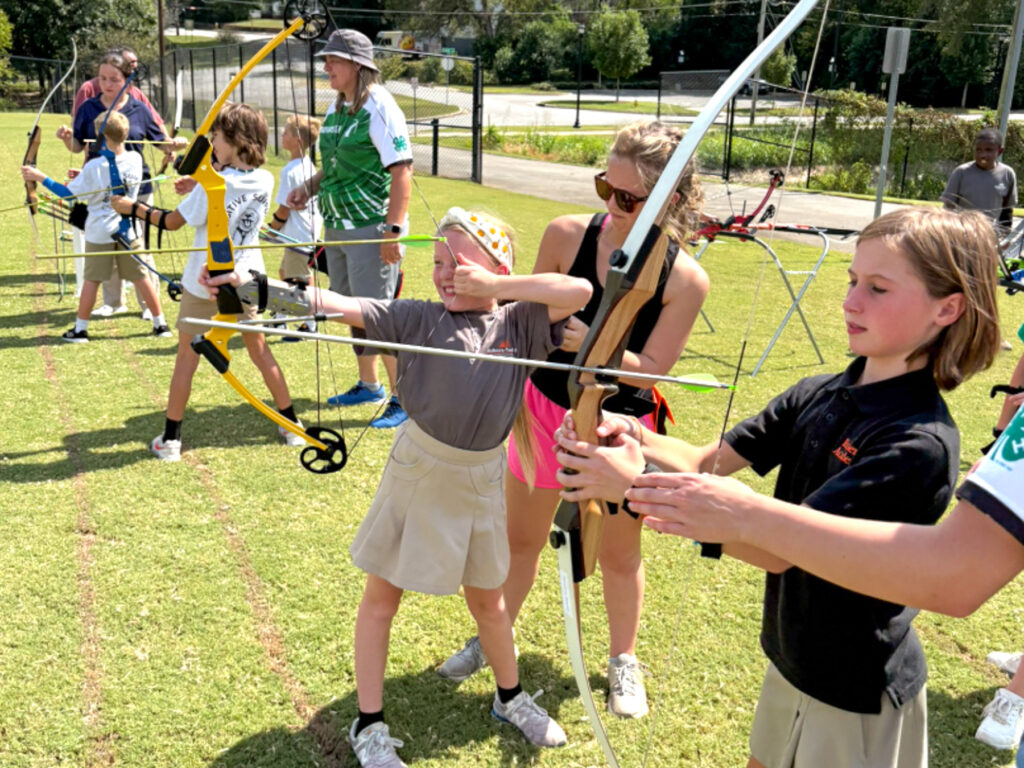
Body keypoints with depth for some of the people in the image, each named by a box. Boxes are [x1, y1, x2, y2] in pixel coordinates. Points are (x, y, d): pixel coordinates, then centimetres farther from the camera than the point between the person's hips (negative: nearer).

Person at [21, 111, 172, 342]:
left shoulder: (94, 167, -16)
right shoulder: (135, 159, -4)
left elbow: (69, 194, -9)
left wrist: (40, 177, -3)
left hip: (99, 233, -3)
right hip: (128, 232, 3)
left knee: (92, 280, 7)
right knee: (141, 277, 10)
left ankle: (80, 329, 14)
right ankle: (160, 323, 14)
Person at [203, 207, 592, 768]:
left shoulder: (520, 323, -5)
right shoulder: (417, 318, -8)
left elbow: (580, 291, -19)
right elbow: (339, 306, -18)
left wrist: (493, 287, -19)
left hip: (480, 481, 1)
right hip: (415, 471, -1)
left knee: (487, 600, 19)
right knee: (380, 596, 8)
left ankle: (510, 699, 44)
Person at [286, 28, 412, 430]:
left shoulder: (379, 107, -14)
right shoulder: (336, 108, 12)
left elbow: (401, 170, -20)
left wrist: (393, 229, -24)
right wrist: (309, 187, 8)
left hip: (371, 230, -9)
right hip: (338, 227, 9)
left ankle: (404, 400, 5)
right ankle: (369, 385, 32)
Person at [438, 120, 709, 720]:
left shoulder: (685, 278, -19)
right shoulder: (567, 236, -15)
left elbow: (650, 369, -18)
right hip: (545, 408, 2)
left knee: (619, 552, 17)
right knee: (520, 536, 18)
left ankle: (624, 660, 41)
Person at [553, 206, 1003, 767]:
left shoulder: (920, 443, -27)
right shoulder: (817, 396, -6)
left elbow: (778, 550, -30)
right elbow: (707, 461, -7)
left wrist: (635, 488, -34)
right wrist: (634, 437, -27)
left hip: (857, 699, -6)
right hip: (790, 660, 6)